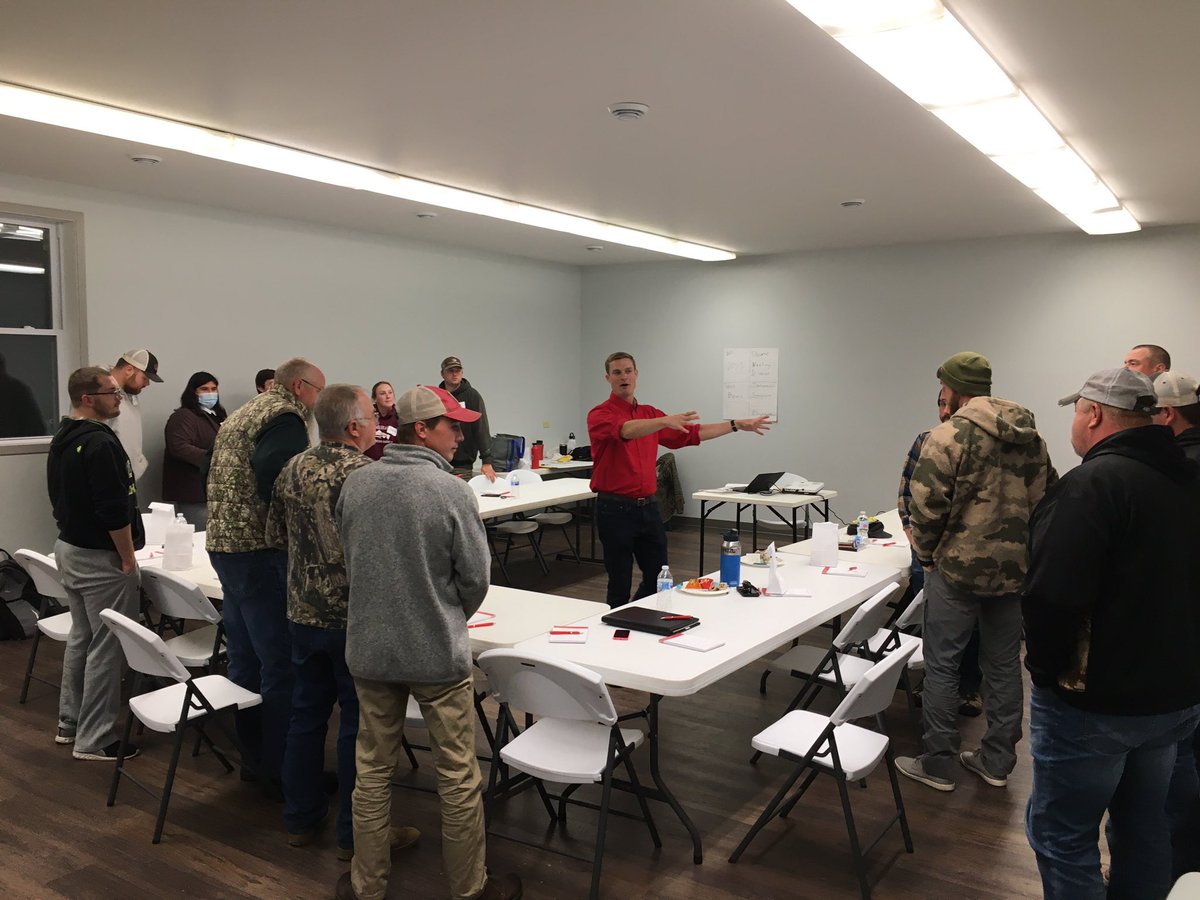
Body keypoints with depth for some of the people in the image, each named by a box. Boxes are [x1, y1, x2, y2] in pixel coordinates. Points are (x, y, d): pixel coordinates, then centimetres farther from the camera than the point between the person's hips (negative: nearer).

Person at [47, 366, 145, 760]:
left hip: (68, 548, 10)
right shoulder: (99, 443, -22)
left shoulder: (62, 439, 9)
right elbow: (115, 510, -24)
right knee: (107, 648, -2)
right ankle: (94, 740, 5)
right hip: (99, 558, -10)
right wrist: (128, 558, -14)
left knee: (81, 637, 20)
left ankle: (70, 723, 30)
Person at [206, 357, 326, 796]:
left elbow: (213, 475, 23)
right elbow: (273, 479, -27)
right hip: (260, 550, -10)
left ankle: (255, 757, 27)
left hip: (223, 543, 10)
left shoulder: (242, 414, 20)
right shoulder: (286, 418, -11)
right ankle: (280, 770, 4)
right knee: (282, 665, -3)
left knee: (245, 660, 16)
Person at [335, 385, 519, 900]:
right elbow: (476, 577, -11)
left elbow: (348, 561, 6)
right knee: (458, 776, 12)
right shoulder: (451, 490, -17)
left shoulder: (355, 485, -4)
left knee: (373, 771, 19)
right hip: (438, 653, -4)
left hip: (370, 649, 4)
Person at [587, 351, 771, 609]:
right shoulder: (599, 415, -10)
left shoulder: (651, 414, 12)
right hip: (615, 510, -7)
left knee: (658, 578, 13)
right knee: (620, 583, 1)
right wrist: (666, 421, -48)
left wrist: (737, 425, 14)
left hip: (648, 507, 7)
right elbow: (626, 430, -32)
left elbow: (692, 433, 17)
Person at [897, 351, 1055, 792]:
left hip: (958, 568, -6)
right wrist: (1021, 545, 16)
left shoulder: (949, 435, -13)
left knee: (942, 665, 5)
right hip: (1016, 568, 6)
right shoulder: (1031, 435, 7)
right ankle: (997, 761, 27)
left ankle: (937, 764, 13)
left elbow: (926, 506, -16)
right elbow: (1045, 498, 9)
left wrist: (927, 554, -1)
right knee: (1004, 665, 15)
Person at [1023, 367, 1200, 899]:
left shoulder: (1092, 483, -21)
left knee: (1062, 835, 6)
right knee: (1144, 826, 23)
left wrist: (1046, 668, -13)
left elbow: (1052, 596, -28)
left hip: (1094, 702, -8)